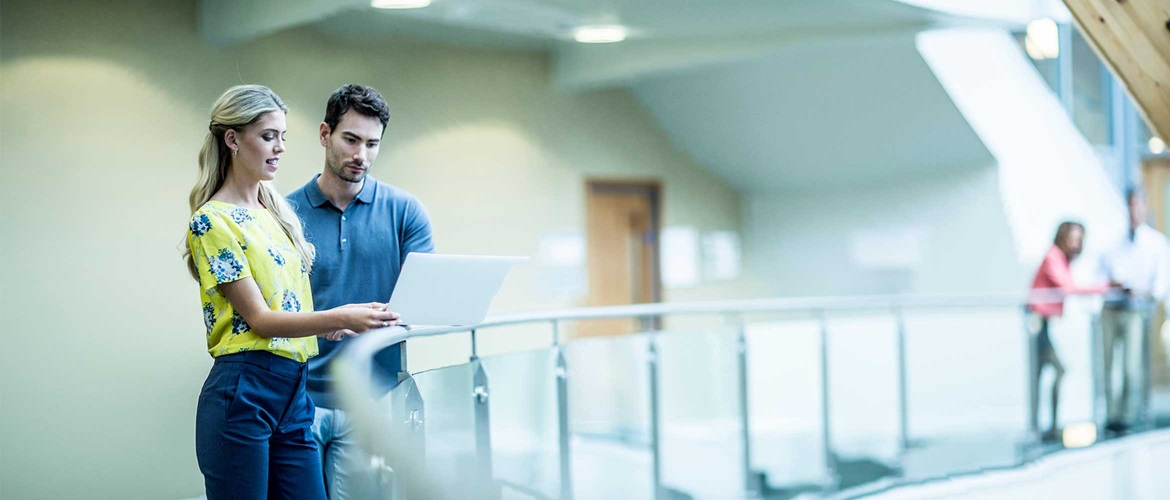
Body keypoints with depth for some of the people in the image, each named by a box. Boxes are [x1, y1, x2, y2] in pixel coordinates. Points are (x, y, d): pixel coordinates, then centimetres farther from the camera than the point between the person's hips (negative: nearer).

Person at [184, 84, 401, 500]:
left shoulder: (278, 210, 16)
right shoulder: (212, 220, -8)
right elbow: (258, 318, -15)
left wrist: (331, 322, 5)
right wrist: (340, 317, -27)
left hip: (295, 395, 7)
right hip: (242, 393, -7)